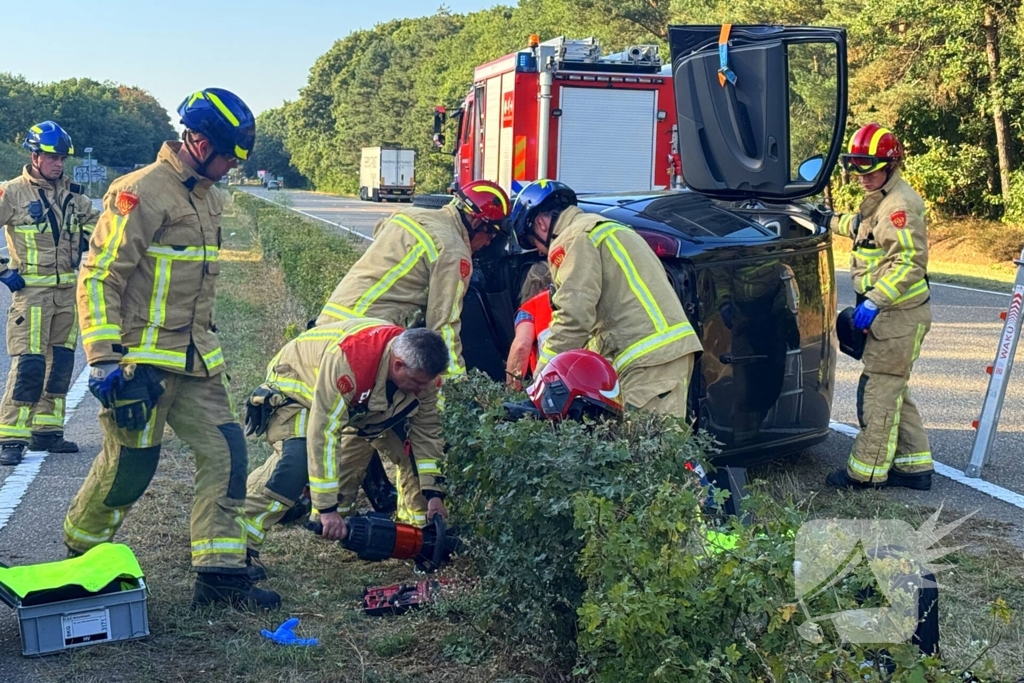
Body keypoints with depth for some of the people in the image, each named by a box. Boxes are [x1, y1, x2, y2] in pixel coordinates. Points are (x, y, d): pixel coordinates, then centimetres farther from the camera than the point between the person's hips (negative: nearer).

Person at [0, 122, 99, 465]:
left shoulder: (72, 194, 8)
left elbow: (95, 225, 24)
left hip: (69, 291, 6)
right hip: (31, 291, -6)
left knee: (61, 362, 9)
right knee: (29, 364, -11)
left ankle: (46, 430, 19)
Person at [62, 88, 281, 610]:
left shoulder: (207, 197, 13)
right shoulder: (142, 193, -15)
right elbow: (97, 277, -17)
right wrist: (103, 359, -20)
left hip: (193, 358, 8)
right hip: (140, 360, -8)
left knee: (225, 453, 0)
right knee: (129, 466, 2)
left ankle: (220, 575, 5)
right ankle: (78, 557, 27)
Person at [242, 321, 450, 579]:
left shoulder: (419, 369, -21)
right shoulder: (347, 359, -43)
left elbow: (427, 429, -8)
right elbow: (323, 432, -43)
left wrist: (434, 493, -12)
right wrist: (327, 508, -41)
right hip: (295, 386, -7)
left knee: (412, 444, -3)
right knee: (296, 459, -33)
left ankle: (419, 529, 10)